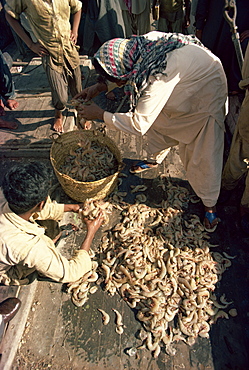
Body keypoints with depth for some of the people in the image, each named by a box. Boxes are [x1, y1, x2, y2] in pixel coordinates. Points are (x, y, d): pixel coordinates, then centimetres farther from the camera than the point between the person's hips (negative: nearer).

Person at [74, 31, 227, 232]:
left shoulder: (158, 77, -41)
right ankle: (155, 159, 41)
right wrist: (99, 86, -10)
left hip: (207, 89, -8)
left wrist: (100, 114, -24)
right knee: (159, 122, 15)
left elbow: (139, 124, -34)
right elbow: (122, 70, 4)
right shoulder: (139, 45, -18)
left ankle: (210, 204, 14)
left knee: (205, 155, -5)